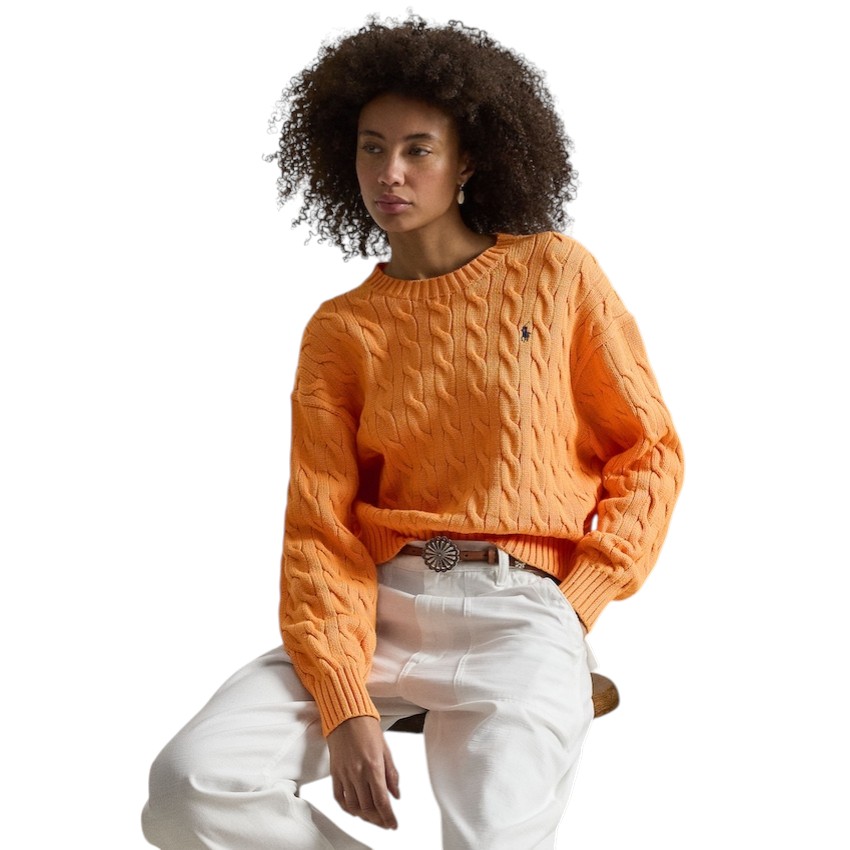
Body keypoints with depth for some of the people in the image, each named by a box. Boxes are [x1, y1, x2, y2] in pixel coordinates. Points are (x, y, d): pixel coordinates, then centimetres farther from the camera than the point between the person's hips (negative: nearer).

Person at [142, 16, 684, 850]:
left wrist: (578, 602, -2)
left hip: (523, 604, -2)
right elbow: (320, 527, 3)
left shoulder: (556, 272, 8)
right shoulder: (339, 331, 11)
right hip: (382, 601, 3)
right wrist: (345, 700, -12)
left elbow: (649, 452, 11)